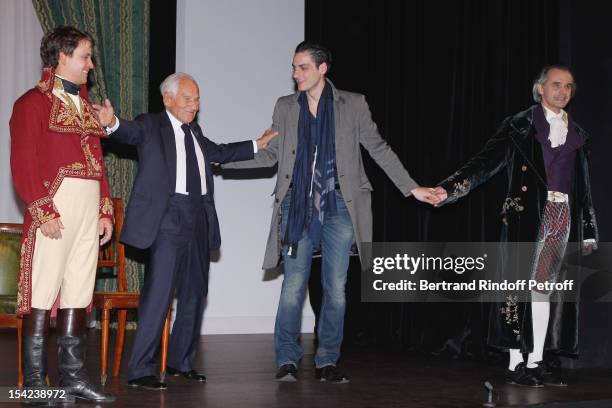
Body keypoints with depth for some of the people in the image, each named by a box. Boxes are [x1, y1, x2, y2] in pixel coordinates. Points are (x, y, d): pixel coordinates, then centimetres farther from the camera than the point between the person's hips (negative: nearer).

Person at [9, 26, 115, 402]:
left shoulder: (85, 106, 21)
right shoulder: (34, 102, -1)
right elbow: (24, 163, -9)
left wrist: (106, 211, 13)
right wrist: (43, 211, -16)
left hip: (89, 208, 7)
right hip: (53, 206, -7)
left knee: (79, 290, 7)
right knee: (44, 290, -6)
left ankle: (73, 375, 12)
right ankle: (35, 381, 0)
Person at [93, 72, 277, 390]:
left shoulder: (195, 132, 20)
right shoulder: (151, 126, -1)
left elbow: (219, 152, 36)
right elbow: (130, 132, -21)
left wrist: (257, 145, 39)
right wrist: (113, 123, -43)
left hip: (198, 219, 8)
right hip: (168, 217, -8)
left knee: (194, 292, 14)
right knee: (159, 291, -14)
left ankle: (181, 361, 28)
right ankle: (140, 370, -9)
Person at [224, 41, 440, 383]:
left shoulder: (352, 105, 3)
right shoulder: (286, 107, 9)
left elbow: (378, 149, 5)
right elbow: (270, 154, 12)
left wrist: (413, 188, 0)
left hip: (337, 207, -1)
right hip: (298, 206, 1)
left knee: (336, 288, 2)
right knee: (293, 286, -3)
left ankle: (327, 362, 11)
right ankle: (288, 361, 6)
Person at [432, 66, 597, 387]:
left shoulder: (577, 134, 16)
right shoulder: (519, 126, 2)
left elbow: (583, 187, 19)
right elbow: (487, 162, -7)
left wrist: (589, 232, 17)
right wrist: (450, 188, -21)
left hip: (563, 217, 4)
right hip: (527, 214, -4)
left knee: (545, 288, 5)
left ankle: (537, 362, 9)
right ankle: (515, 364, 0)